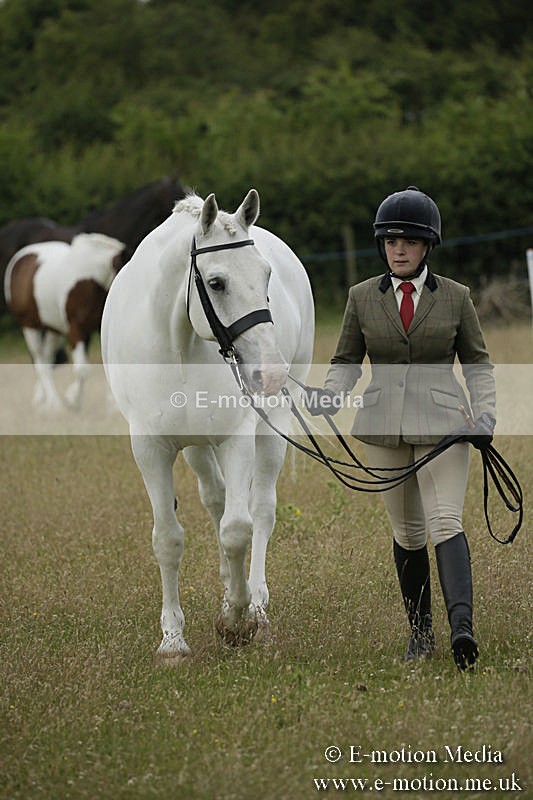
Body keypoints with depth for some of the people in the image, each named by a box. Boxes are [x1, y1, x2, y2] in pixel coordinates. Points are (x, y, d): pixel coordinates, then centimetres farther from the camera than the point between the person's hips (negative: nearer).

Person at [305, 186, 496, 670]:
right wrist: (329, 394, -10)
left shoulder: (456, 298, 2)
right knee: (407, 533, 9)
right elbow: (346, 363, 11)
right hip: (384, 428, 3)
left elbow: (478, 365, 8)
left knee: (446, 522, -18)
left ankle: (462, 626, -33)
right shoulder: (362, 298, 6)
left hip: (442, 426, -2)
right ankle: (420, 633, 21)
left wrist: (484, 414, -8)